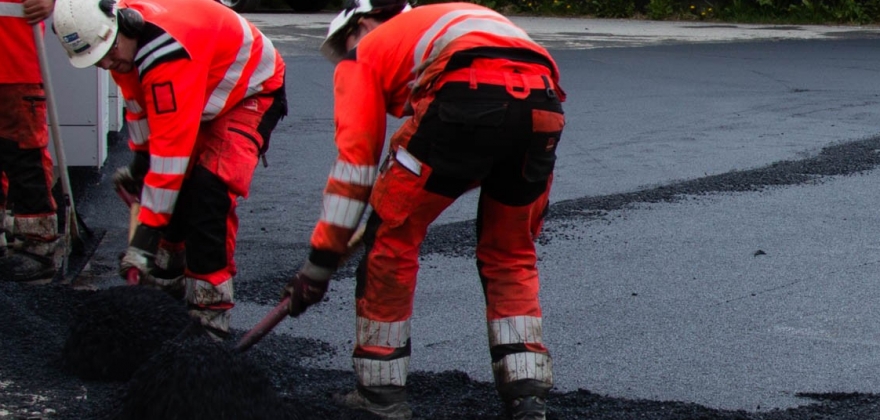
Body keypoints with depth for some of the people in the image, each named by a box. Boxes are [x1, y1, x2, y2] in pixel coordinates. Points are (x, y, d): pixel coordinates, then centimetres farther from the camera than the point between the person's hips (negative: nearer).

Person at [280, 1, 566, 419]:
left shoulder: (365, 52, 24)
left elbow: (356, 157, 16)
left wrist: (320, 261, 17)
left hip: (469, 98, -6)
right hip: (543, 103, 6)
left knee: (393, 233, 13)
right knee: (510, 255, 24)